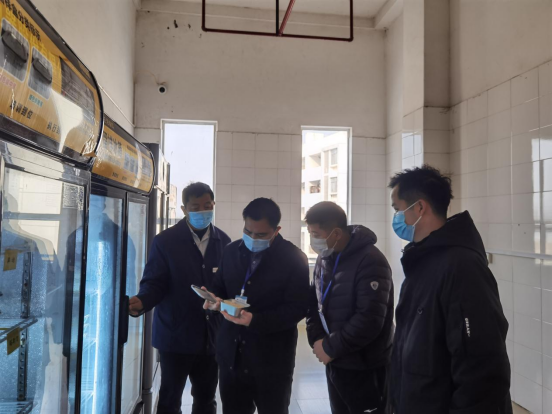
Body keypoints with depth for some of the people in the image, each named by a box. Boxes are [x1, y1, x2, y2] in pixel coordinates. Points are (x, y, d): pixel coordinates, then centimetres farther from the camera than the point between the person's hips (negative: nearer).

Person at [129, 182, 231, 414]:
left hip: (212, 336, 3)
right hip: (175, 336, -3)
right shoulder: (165, 241, -7)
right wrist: (141, 302, -29)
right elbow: (154, 283, -9)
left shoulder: (223, 241, 3)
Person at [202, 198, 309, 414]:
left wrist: (255, 320, -26)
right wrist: (215, 299, -11)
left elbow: (297, 308, -15)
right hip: (232, 354, 4)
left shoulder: (294, 258, -11)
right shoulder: (232, 251, 5)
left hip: (272, 359, -4)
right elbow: (220, 287, 13)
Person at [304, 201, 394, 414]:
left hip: (365, 367, -7)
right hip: (334, 362, 7)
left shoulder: (370, 261, -20)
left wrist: (330, 348, -17)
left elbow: (369, 319, -25)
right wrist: (316, 340, -5)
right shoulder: (324, 258, 5)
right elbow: (314, 303, 10)